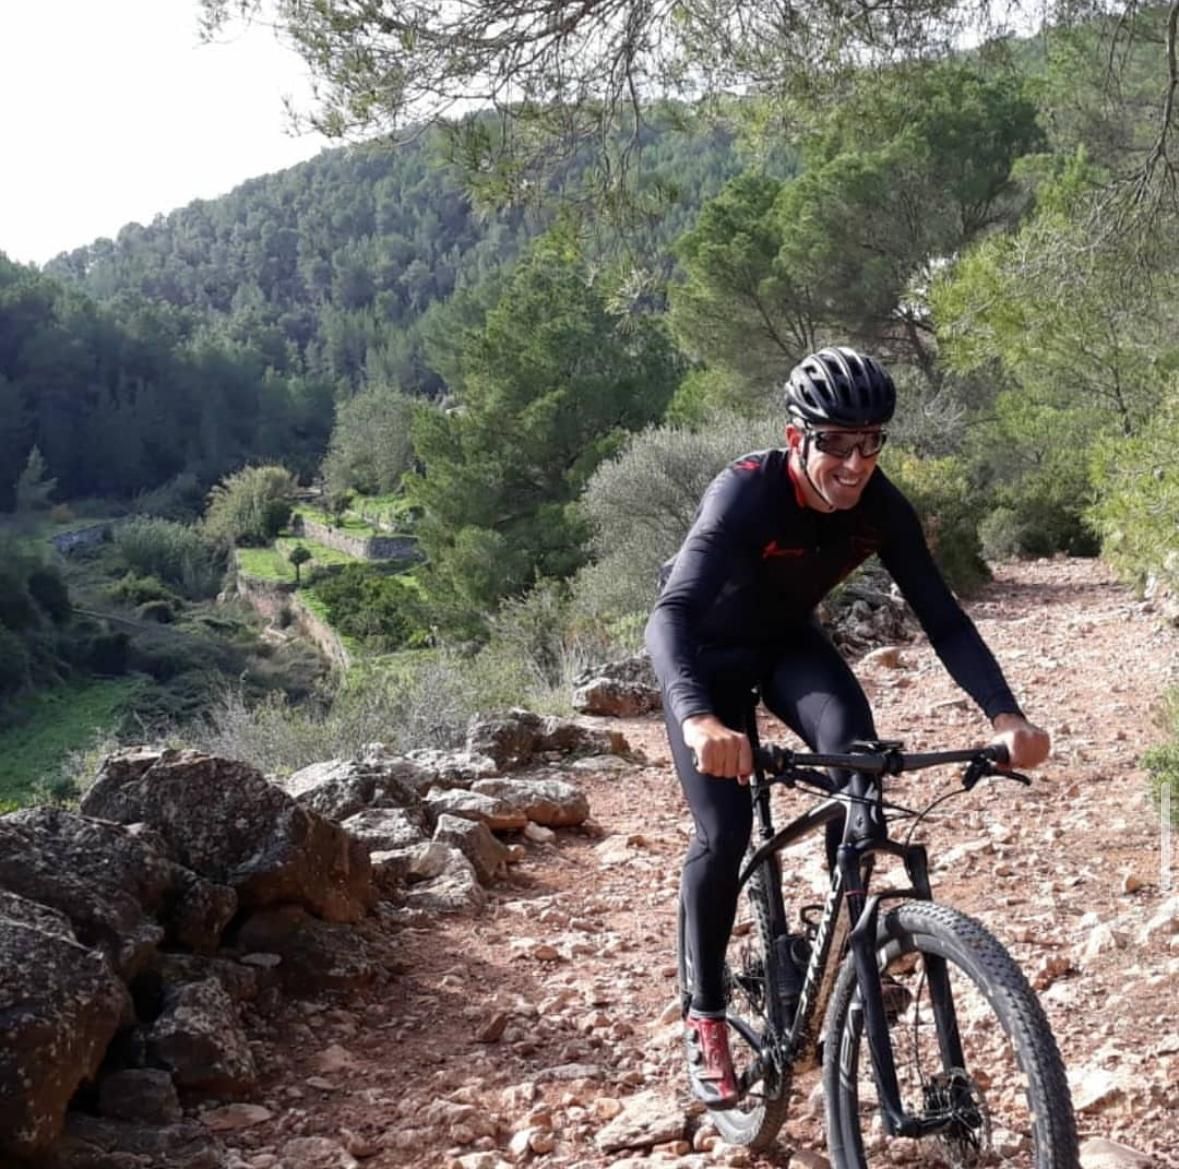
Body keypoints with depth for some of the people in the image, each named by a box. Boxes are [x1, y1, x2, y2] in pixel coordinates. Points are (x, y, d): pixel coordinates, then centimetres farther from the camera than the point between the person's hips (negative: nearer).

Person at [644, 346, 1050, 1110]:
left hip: (788, 641, 4)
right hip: (710, 653, -3)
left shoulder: (881, 507, -21)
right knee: (725, 832, -15)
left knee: (856, 754, -27)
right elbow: (671, 615, -47)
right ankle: (706, 1018, 5)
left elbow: (942, 616, -20)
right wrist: (700, 720, -66)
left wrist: (1006, 715, -36)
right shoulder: (746, 492, -35)